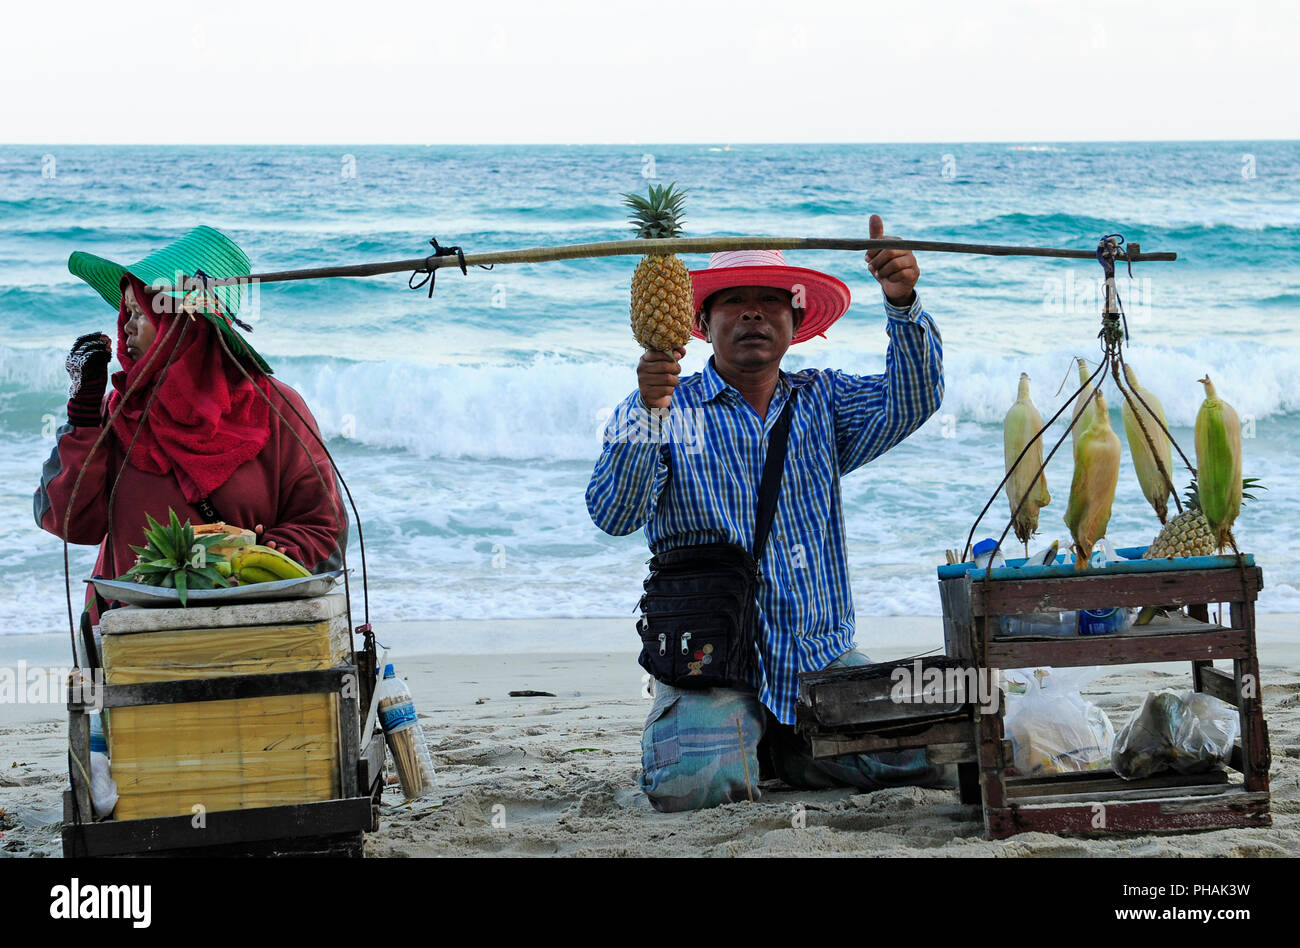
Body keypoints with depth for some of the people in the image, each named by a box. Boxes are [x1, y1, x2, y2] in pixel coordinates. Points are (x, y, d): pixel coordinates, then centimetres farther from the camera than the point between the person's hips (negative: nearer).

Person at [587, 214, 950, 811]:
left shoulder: (823, 400, 11)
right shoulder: (669, 408, 1)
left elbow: (911, 402, -7)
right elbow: (613, 514, -13)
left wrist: (902, 304, -24)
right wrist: (649, 411, -29)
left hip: (822, 656, 4)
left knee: (930, 759, -14)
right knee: (694, 785, -29)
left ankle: (785, 750, 12)